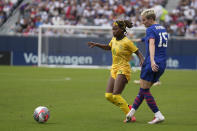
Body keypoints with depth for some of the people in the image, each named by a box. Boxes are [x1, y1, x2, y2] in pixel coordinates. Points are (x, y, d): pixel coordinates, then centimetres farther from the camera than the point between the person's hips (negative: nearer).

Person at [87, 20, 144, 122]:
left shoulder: (127, 42, -14)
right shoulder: (114, 39, 7)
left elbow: (138, 53, -9)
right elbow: (108, 47, 28)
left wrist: (142, 61, -28)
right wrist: (96, 45, 17)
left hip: (123, 70, -8)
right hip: (114, 70, 8)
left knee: (116, 95, -16)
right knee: (108, 96, 1)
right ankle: (128, 108, 16)